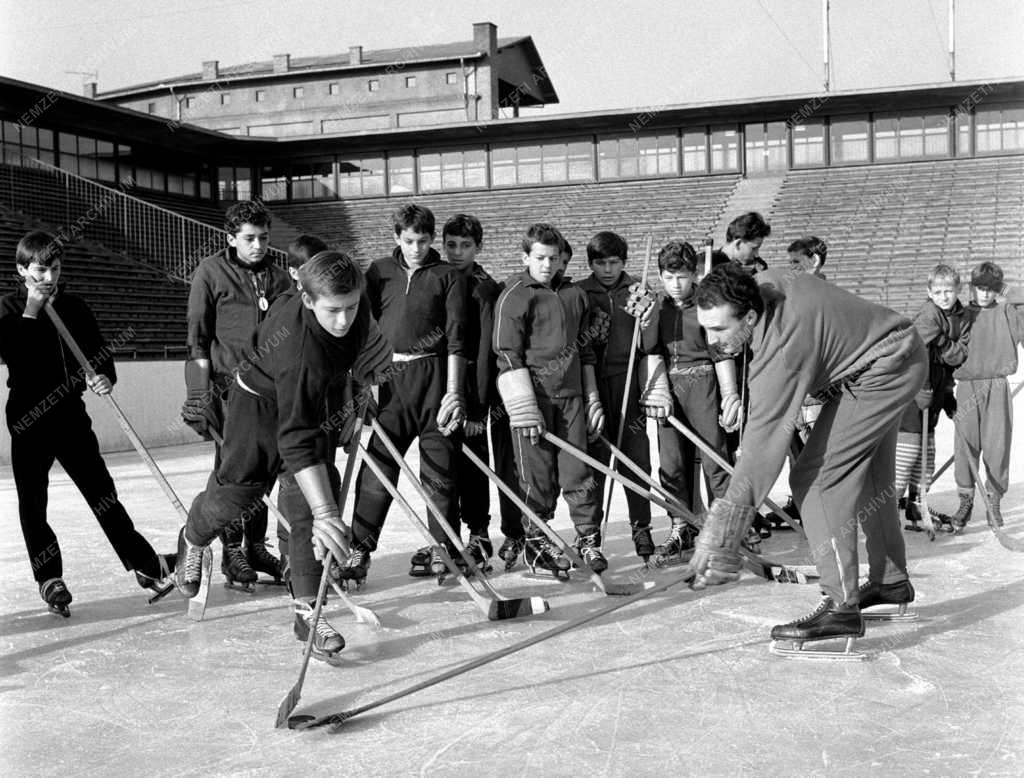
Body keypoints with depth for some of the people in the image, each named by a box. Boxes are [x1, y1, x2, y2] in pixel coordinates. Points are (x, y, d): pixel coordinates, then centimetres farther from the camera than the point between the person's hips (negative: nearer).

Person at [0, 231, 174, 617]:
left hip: (71, 413, 2)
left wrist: (104, 376, -11)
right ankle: (49, 578, 13)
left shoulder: (74, 306, 6)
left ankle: (144, 563, 9)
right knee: (32, 502, 1)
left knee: (102, 491, 4)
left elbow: (99, 349, 8)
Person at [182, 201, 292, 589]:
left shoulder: (278, 277, 11)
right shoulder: (210, 273, -1)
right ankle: (231, 550, 9)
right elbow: (198, 335, -2)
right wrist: (199, 391, -7)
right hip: (228, 384, -4)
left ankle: (256, 545, 20)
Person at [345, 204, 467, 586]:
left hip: (434, 375, -2)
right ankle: (359, 551, 2)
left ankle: (443, 547, 14)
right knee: (376, 466, -2)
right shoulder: (379, 272, 12)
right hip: (389, 379, 2)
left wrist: (454, 391, -7)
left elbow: (455, 338, 0)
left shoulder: (448, 276, 6)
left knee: (438, 468, 2)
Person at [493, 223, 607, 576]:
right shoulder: (514, 296, -2)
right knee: (538, 475, 1)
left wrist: (592, 398, 17)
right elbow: (508, 356, -7)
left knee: (578, 471, 3)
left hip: (571, 395, 4)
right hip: (533, 397, -4)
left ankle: (589, 539, 12)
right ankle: (536, 543, 14)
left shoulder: (575, 295, 14)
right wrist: (525, 407, -13)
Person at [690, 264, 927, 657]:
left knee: (815, 477, -18)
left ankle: (841, 606, -15)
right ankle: (891, 580, 40)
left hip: (882, 372, -11)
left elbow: (761, 452, -36)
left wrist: (720, 536, -34)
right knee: (870, 478, 22)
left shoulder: (781, 354, -36)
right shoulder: (763, 283, -13)